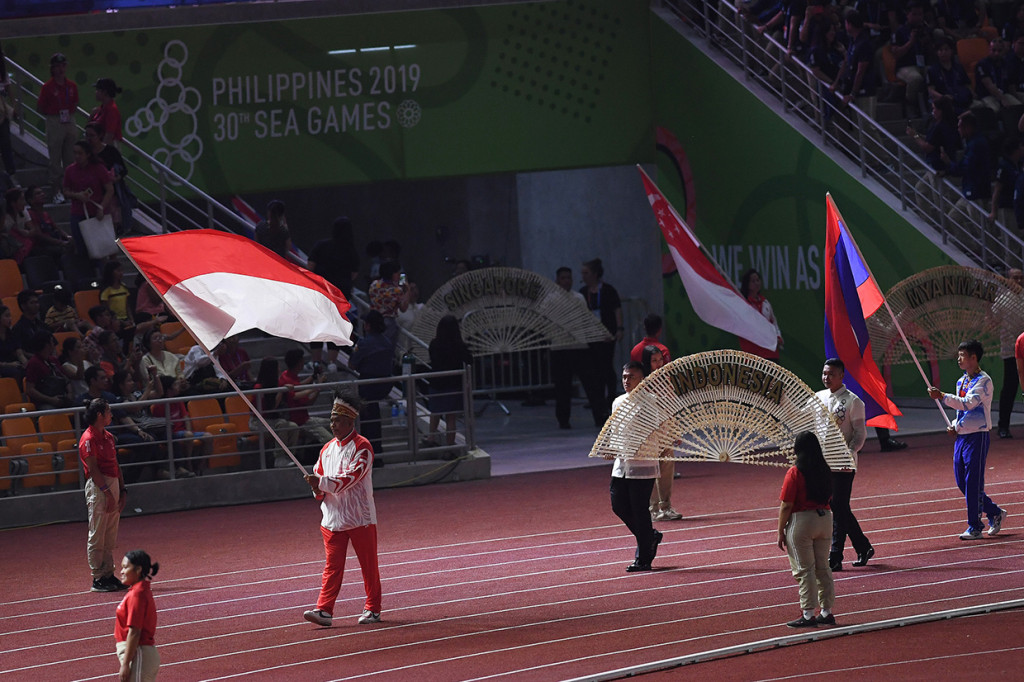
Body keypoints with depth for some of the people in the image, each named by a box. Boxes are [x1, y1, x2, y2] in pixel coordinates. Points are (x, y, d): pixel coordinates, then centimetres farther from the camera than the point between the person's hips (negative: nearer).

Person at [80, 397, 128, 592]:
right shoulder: (88, 439, -10)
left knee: (110, 537, 11)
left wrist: (122, 491, 14)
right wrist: (107, 493, -20)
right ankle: (98, 578, -4)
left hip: (113, 485, 9)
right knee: (97, 536, -5)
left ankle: (109, 575, 15)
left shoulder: (108, 437, 17)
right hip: (98, 488, -9)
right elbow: (93, 468, -16)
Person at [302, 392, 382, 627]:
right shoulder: (328, 449, 13)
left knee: (368, 565, 4)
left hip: (360, 517, -5)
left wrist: (322, 483, -27)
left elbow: (351, 477, -20)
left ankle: (372, 609, 15)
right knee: (332, 566, -1)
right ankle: (324, 610, -8)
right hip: (332, 518, 5)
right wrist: (318, 490, -4)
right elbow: (319, 476, 19)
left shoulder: (361, 447, -9)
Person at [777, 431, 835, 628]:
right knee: (823, 567, 14)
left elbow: (786, 506, -14)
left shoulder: (794, 473, -15)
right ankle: (826, 612, 19)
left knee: (804, 569, 0)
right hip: (825, 518, 6)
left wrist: (780, 532, -7)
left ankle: (808, 615, 0)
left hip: (802, 521, -6)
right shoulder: (824, 470, 4)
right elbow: (828, 497, 12)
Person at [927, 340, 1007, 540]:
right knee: (961, 480, 9)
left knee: (973, 482, -7)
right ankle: (995, 513, 23)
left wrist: (942, 396, -30)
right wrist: (955, 426, 7)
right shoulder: (961, 382, 15)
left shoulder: (983, 381, -12)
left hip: (977, 435, -9)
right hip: (961, 435, 9)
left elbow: (969, 403, -26)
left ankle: (974, 527, 0)